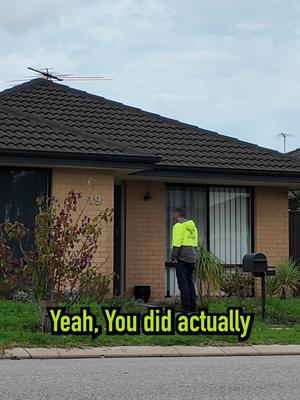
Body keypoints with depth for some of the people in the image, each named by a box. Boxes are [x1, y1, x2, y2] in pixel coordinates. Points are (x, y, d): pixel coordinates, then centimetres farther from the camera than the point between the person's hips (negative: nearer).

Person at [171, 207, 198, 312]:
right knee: (190, 282, 12)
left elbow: (176, 244, -17)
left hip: (182, 258, -8)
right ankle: (192, 307, 12)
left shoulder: (178, 226, -9)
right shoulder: (193, 226, 16)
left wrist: (173, 257, -12)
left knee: (183, 283, -6)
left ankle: (185, 307, -9)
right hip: (192, 258, 8)